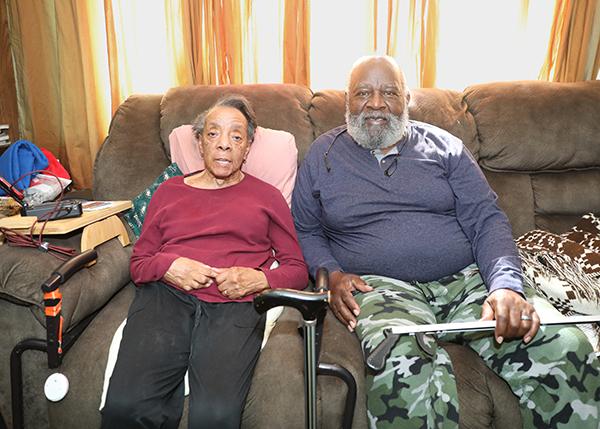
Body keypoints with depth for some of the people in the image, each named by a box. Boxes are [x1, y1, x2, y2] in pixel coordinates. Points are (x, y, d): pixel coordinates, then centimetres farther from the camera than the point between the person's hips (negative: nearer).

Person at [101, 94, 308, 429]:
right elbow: (138, 263, 20)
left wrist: (259, 279, -6)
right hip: (167, 297, 2)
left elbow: (297, 269, 15)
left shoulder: (267, 196, 18)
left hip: (234, 304, -1)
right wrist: (168, 266, -3)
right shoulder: (169, 191, 23)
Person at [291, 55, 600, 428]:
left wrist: (507, 285, -13)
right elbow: (304, 231, 15)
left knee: (566, 347, -22)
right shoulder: (324, 154, 12)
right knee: (409, 374, -36)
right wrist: (331, 273, -6)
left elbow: (487, 219, 5)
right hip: (382, 287, -2)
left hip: (469, 278, 3)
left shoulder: (443, 145, 12)